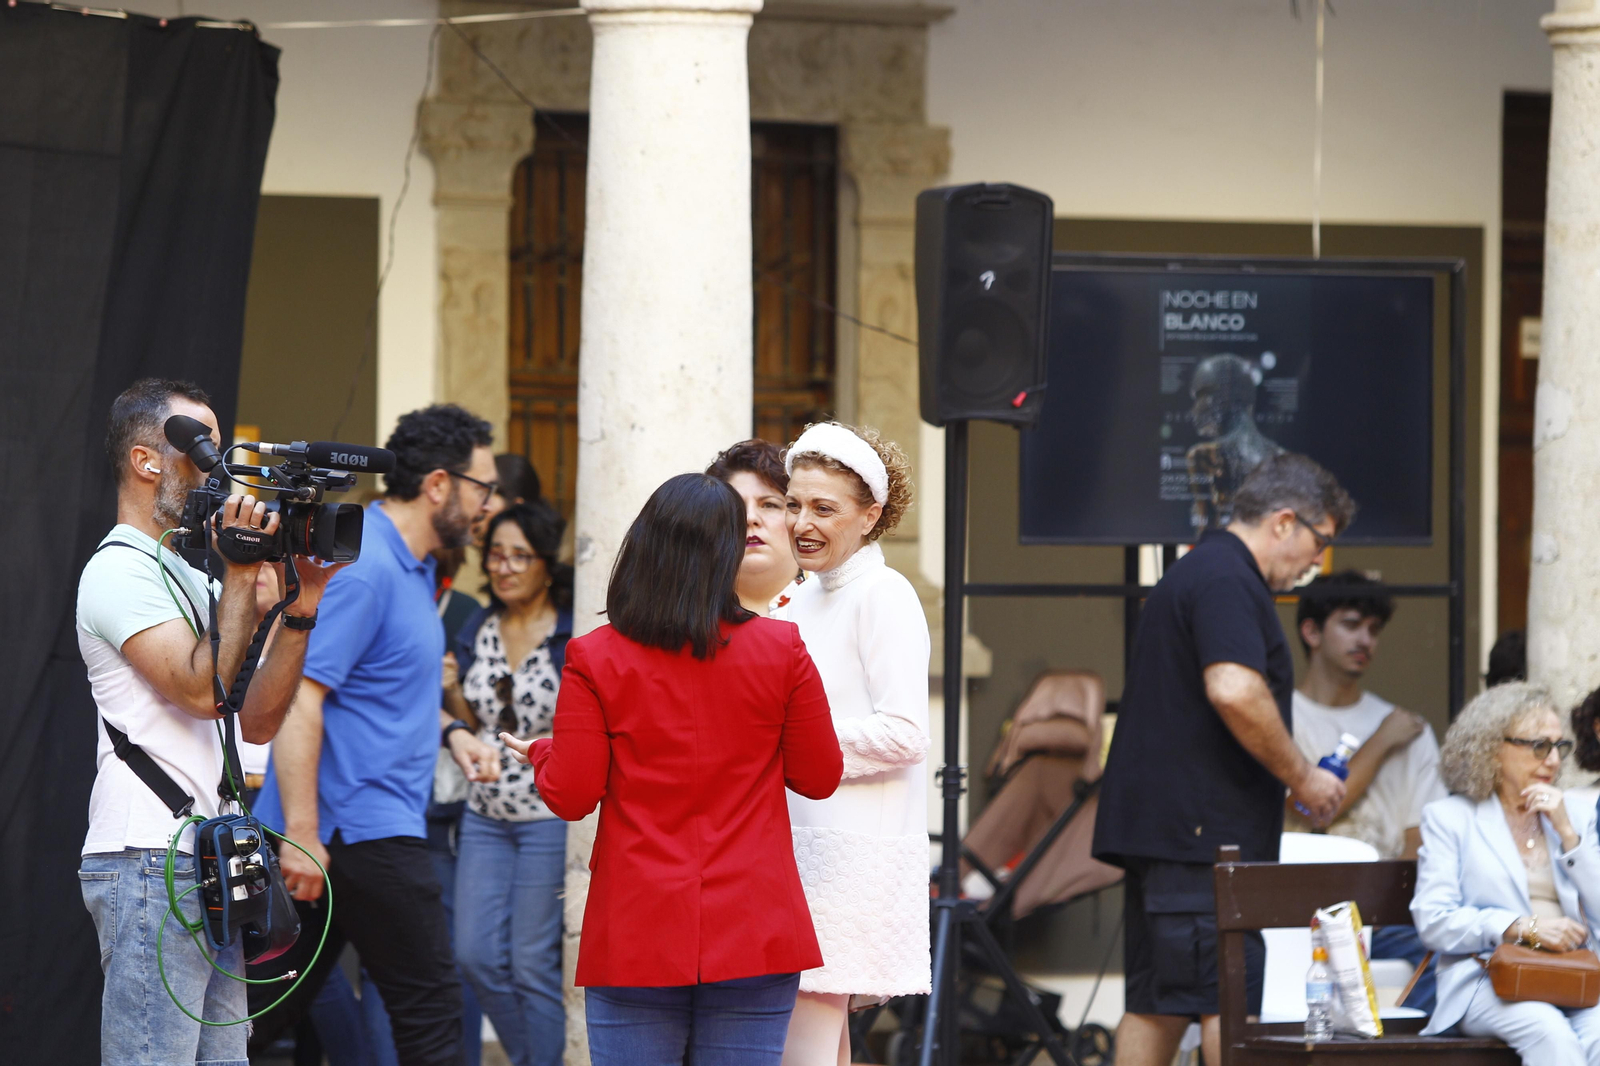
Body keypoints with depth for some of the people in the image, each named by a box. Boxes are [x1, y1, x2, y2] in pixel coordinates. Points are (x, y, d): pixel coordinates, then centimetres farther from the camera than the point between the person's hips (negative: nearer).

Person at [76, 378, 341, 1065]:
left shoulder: (188, 577, 22)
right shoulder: (119, 571, -7)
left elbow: (256, 721, 15)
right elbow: (202, 689, -18)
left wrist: (301, 608, 6)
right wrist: (241, 576, -13)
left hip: (209, 867, 9)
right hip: (150, 865, -9)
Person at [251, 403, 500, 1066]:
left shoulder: (412, 565, 17)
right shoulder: (364, 567, -16)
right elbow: (297, 695, -22)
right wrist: (301, 833, -25)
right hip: (364, 830, -10)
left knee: (276, 998, 10)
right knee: (429, 1007, -6)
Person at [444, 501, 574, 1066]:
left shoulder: (574, 634, -9)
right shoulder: (477, 631, 9)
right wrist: (449, 689, -2)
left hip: (550, 817, -6)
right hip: (485, 814, 6)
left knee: (534, 964, -4)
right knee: (476, 955, 5)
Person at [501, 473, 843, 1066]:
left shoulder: (594, 660, -6)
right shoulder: (781, 650, -3)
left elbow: (571, 796, -4)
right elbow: (820, 777, 6)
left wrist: (541, 754, 17)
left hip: (635, 941, -1)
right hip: (755, 937, 1)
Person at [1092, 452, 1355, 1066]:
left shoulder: (1194, 572, 23)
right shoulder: (1228, 581, -11)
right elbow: (1234, 691, -25)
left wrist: (1287, 777, 23)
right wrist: (1301, 777, -13)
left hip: (1157, 826, 10)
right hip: (1204, 833, -10)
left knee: (1156, 1006, 10)